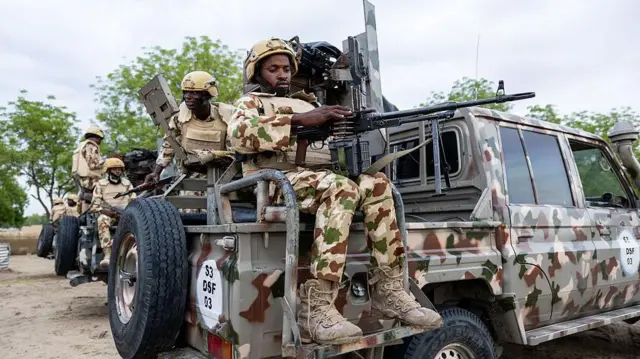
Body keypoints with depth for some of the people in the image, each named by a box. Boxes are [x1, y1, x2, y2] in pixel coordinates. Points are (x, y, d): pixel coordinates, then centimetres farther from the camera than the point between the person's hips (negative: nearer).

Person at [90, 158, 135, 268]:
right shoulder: (101, 184, 11)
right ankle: (107, 255, -47)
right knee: (102, 220, -37)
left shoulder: (127, 183, 16)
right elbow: (94, 206, 5)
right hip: (108, 214, -1)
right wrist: (106, 211, -13)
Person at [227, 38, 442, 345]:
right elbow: (238, 133, -11)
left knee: (376, 183, -17)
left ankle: (388, 289, -17)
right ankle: (316, 308, -37)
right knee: (341, 187, -33)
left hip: (320, 177, 6)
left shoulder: (307, 104, 33)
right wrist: (299, 120, -18)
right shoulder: (250, 102, 17)